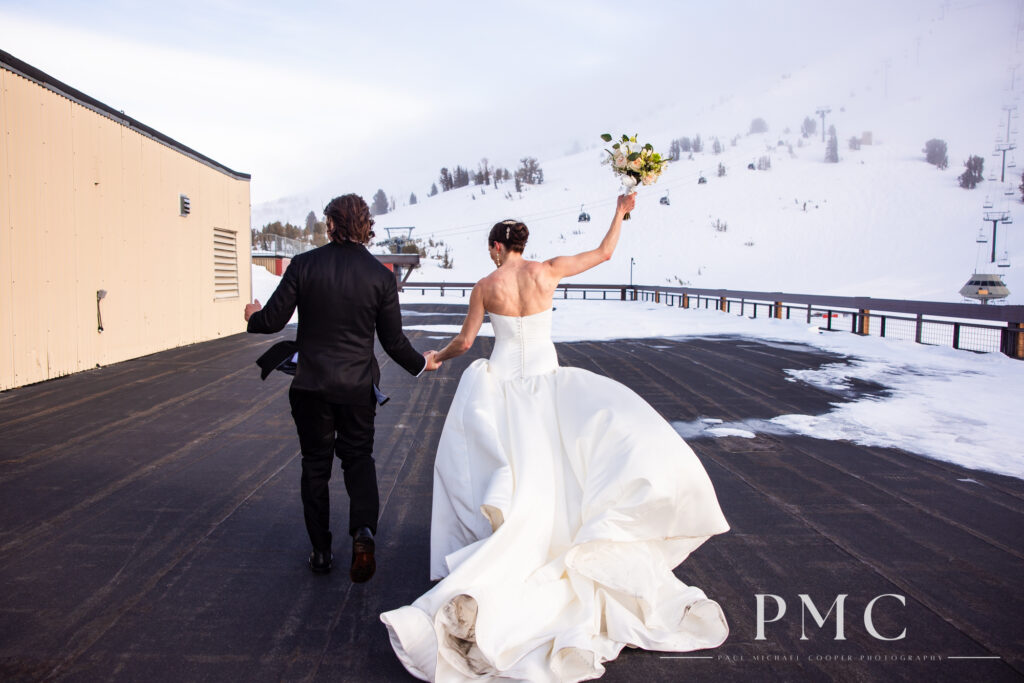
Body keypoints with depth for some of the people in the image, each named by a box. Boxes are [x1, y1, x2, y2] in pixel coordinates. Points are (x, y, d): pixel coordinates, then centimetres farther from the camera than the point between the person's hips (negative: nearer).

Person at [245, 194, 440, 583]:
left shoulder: (304, 265, -8)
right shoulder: (380, 275, -5)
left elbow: (273, 320, -5)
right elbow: (393, 340, -2)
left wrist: (253, 316, 19)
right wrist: (420, 363, 17)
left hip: (311, 384, 0)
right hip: (358, 386, 1)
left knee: (315, 466, 14)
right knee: (358, 456, 17)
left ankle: (321, 552, 22)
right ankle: (363, 529, -6)